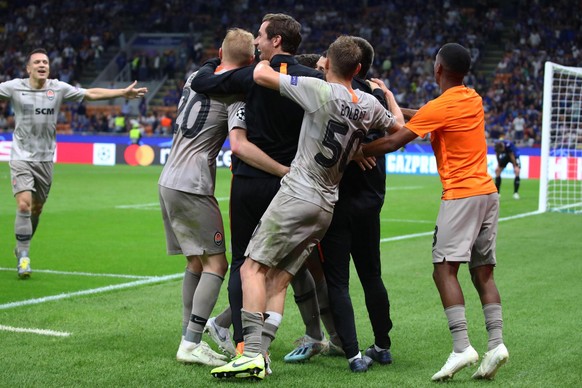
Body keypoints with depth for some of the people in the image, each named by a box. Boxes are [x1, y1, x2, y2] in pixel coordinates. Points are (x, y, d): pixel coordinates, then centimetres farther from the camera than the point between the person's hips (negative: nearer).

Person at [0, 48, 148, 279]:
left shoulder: (58, 88, 0)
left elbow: (91, 94, 5)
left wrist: (123, 92, 2)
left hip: (45, 159, 3)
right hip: (21, 158, -3)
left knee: (36, 208, 11)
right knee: (24, 205, -17)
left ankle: (21, 248, 33)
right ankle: (23, 255, -5)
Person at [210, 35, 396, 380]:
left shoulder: (321, 91, -12)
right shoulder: (370, 105, 7)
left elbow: (261, 75, -11)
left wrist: (267, 58, 12)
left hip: (296, 195, -7)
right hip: (327, 206, 7)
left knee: (253, 269, -5)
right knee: (278, 279, 9)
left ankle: (252, 354, -15)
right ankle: (259, 355, 3)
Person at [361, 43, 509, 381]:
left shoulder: (439, 108, -10)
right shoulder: (474, 100, 13)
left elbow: (394, 142, -10)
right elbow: (423, 120, 21)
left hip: (462, 195, -8)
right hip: (488, 192, 8)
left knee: (445, 269, -10)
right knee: (483, 273, 7)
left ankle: (462, 347, -21)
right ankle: (496, 343, -3)